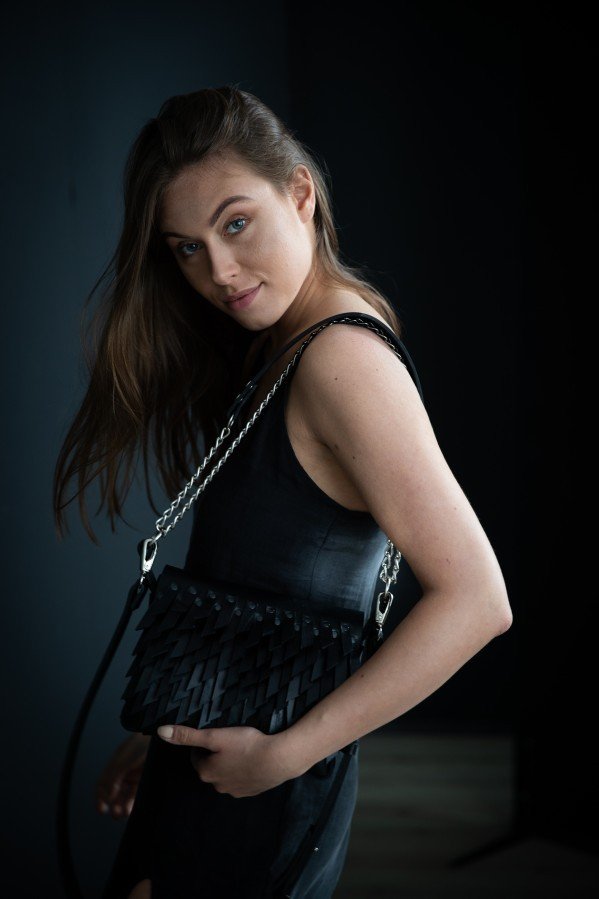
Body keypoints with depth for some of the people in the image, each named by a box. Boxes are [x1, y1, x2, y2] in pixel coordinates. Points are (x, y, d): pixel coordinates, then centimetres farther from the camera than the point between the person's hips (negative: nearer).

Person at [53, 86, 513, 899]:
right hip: (204, 757, 8)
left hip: (258, 802, -8)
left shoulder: (340, 359, -20)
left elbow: (476, 601, -25)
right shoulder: (270, 353, 8)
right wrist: (162, 733, 10)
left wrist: (286, 752, -21)